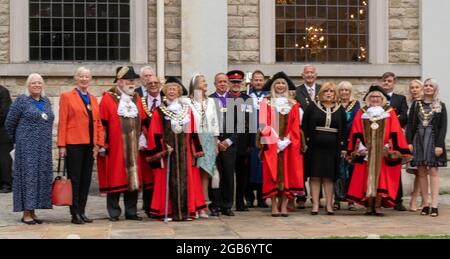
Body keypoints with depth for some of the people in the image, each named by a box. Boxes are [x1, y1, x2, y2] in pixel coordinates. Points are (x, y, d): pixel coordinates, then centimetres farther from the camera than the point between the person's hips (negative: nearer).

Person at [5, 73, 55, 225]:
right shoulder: (21, 101, -3)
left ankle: (33, 211, 12)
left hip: (44, 148, 6)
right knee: (27, 175, -5)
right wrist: (18, 140, 10)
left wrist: (46, 141, 16)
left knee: (41, 176, 5)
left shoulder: (46, 102, 13)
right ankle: (26, 213, 0)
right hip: (27, 147, -6)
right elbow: (9, 123, 0)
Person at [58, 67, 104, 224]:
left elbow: (98, 123, 14)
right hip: (74, 144, -5)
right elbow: (62, 122, -4)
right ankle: (75, 214, 3)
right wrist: (61, 145, -10)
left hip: (90, 145, 5)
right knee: (74, 179, -1)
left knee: (86, 179, 6)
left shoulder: (93, 99, 17)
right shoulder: (67, 97, 1)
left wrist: (98, 143, 4)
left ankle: (82, 212, 13)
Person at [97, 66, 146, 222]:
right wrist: (102, 145, -9)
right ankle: (114, 213, 7)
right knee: (115, 178, -1)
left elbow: (143, 122, 19)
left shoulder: (137, 99, 14)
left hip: (132, 147, 5)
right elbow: (102, 124, -5)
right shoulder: (108, 98, -2)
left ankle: (131, 212, 13)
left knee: (133, 178, 6)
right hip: (114, 147, -5)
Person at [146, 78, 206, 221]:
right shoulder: (159, 111, 4)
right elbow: (155, 133, 0)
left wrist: (195, 151, 6)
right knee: (169, 181, -3)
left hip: (184, 150, 2)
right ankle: (168, 212, -1)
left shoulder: (187, 109, 12)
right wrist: (162, 148, -10)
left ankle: (187, 211, 6)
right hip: (167, 149, -2)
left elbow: (193, 132, 11)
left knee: (186, 179, 2)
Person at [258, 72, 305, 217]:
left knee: (287, 174, -1)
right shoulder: (266, 104, 6)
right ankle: (274, 206, -2)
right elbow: (263, 124, -3)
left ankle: (284, 205, 1)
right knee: (272, 174, -3)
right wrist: (277, 139, -13)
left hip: (289, 144, 2)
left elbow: (296, 126, 7)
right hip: (271, 144, -2)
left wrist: (287, 140, -7)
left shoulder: (293, 105, 12)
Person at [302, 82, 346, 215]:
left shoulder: (340, 109, 11)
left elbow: (344, 128, 12)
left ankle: (329, 204, 8)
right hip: (314, 146, -1)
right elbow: (305, 125, 3)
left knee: (329, 176, 3)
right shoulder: (312, 107, 5)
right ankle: (315, 204, 3)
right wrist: (306, 141, -5)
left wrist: (342, 144, 3)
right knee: (315, 175, 0)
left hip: (332, 148, 1)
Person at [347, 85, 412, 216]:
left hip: (383, 153, -1)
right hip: (366, 152, 1)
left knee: (381, 179, -4)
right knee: (367, 179, 0)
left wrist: (391, 148, -7)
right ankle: (369, 206, 4)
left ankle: (378, 206, -3)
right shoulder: (361, 114, 10)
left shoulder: (390, 113, 6)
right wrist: (359, 148, -2)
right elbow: (356, 134, 7)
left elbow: (395, 133, 1)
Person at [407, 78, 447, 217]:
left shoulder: (440, 106, 5)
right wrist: (409, 142, -3)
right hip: (419, 140, 2)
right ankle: (425, 204, 4)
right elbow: (410, 124, 8)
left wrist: (439, 145, -10)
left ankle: (434, 205, -9)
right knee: (422, 172, 1)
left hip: (433, 140, -2)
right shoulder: (416, 104, 10)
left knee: (433, 171, -7)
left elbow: (443, 126, -1)